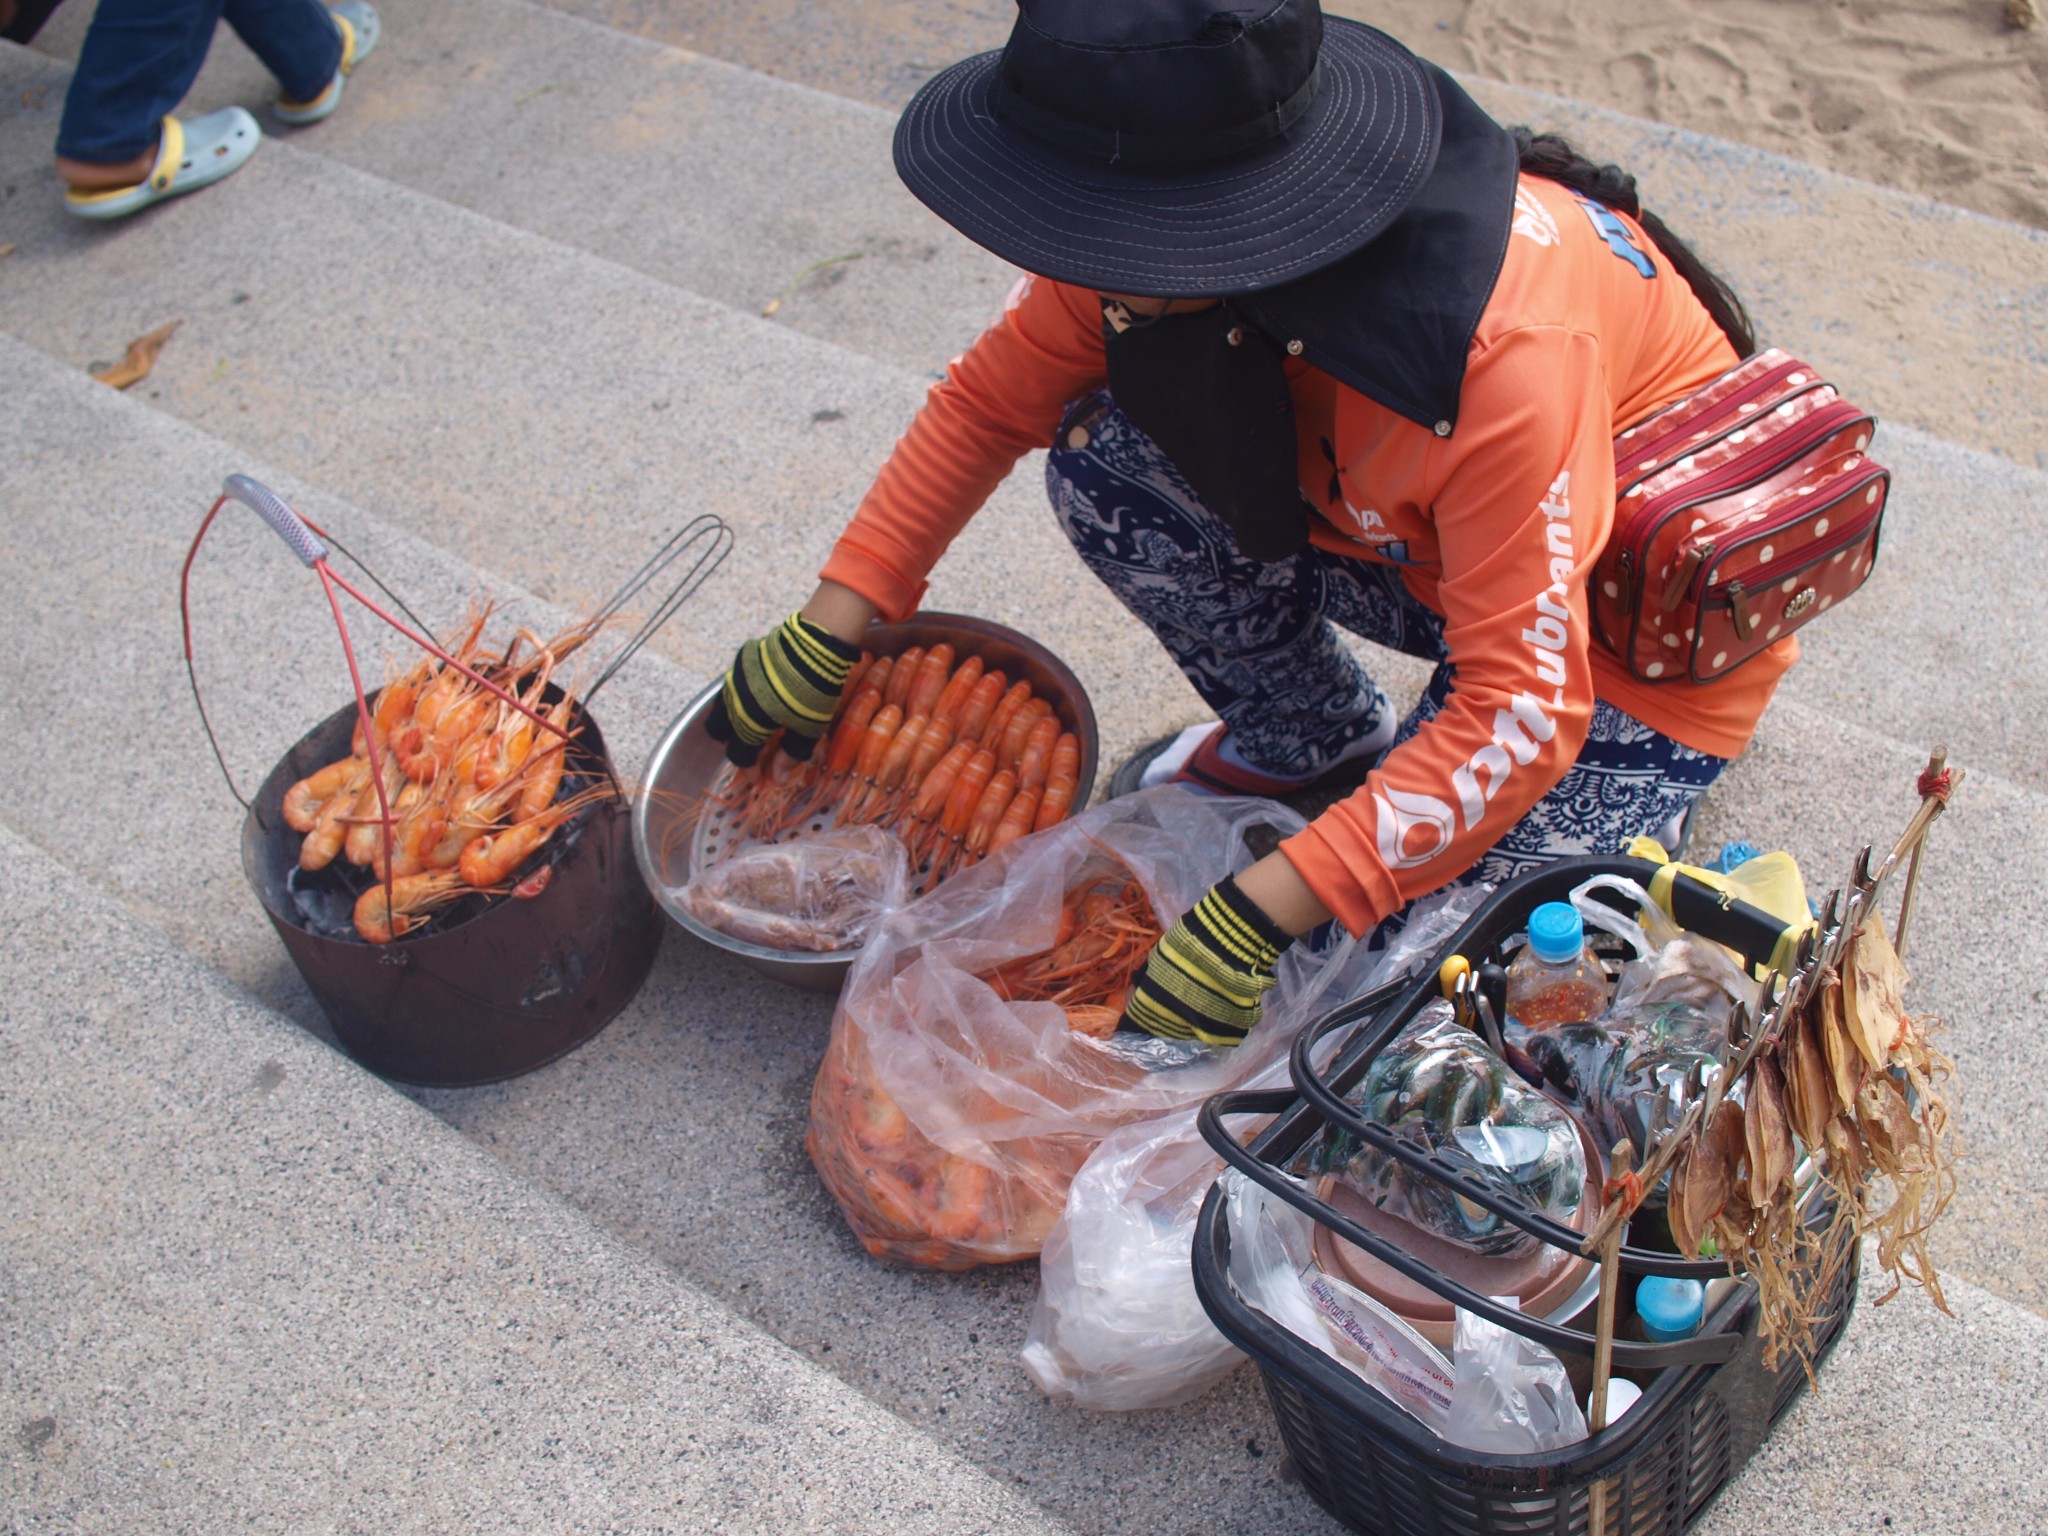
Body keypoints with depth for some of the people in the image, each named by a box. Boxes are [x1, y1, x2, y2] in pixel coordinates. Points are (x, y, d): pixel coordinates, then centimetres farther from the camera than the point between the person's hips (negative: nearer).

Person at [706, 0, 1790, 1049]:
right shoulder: (1162, 240, -20)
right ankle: (1314, 744, 9)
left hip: (1638, 636, -6)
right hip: (1415, 543, 6)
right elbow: (991, 398, -4)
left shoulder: (1506, 348, -40)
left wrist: (1251, 918, -39)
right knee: (1105, 458, -15)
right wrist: (825, 633, -6)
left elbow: (1522, 714, -37)